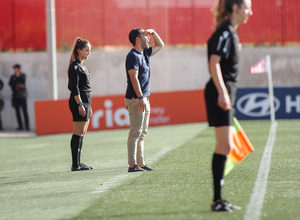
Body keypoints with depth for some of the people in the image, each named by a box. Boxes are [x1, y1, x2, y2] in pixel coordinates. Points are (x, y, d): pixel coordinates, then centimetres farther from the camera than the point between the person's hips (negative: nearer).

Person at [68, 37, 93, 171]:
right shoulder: (75, 66, -10)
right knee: (78, 134, -9)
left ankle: (78, 163, 12)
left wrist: (89, 106, 22)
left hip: (85, 102, 10)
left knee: (82, 133, 9)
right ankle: (75, 164, -9)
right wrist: (80, 104, -22)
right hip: (79, 101, -10)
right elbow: (75, 87, -17)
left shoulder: (81, 66, 19)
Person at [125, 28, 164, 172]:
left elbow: (160, 45, 32)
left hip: (143, 98, 10)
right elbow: (134, 78, -20)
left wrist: (153, 32, 16)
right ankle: (133, 165, -12)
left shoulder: (144, 53, 16)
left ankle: (141, 163, 14)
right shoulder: (133, 55, -12)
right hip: (135, 99, -10)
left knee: (142, 133, 11)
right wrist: (141, 98, -25)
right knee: (135, 132, -11)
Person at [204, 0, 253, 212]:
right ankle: (217, 200, -8)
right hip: (221, 93, -10)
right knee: (225, 145, -11)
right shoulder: (225, 32, -12)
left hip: (226, 92, 10)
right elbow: (214, 63, -21)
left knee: (225, 146, 11)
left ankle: (219, 198, 15)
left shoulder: (231, 32, 17)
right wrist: (222, 92, -28)